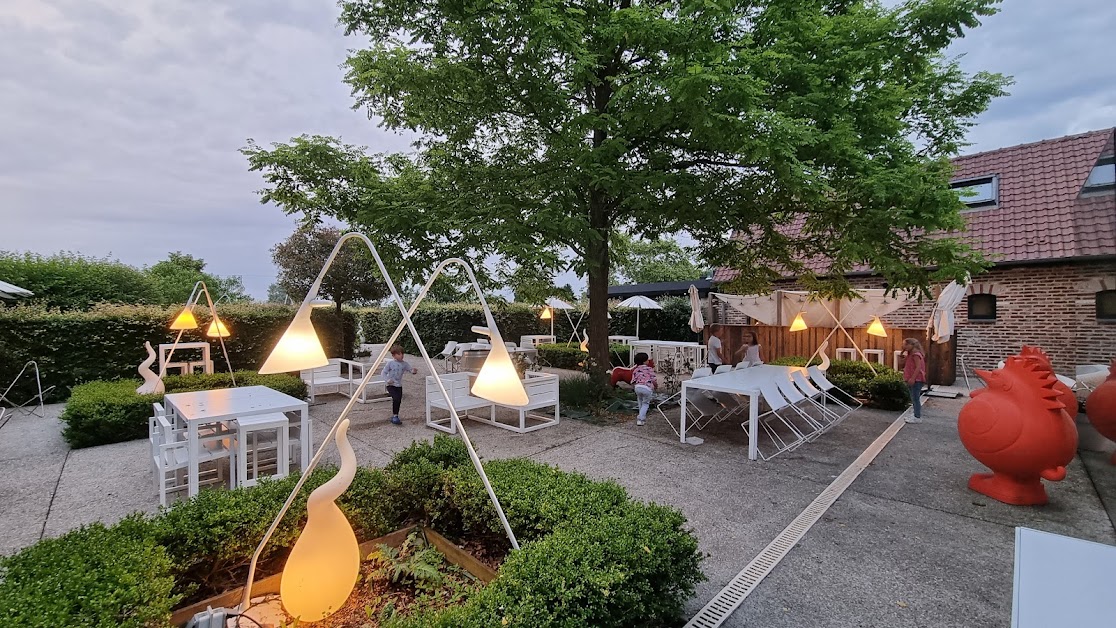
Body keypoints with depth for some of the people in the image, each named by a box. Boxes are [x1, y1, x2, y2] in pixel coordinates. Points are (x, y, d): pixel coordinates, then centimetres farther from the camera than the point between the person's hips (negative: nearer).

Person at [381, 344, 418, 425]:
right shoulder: (390, 363, -8)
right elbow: (384, 373, -4)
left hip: (399, 386, 4)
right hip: (391, 385, -4)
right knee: (396, 399, -22)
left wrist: (414, 371, -25)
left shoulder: (404, 364, 1)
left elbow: (410, 369, -2)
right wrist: (387, 380, -17)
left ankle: (394, 417, 23)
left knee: (398, 401, 5)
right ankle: (395, 416, -10)